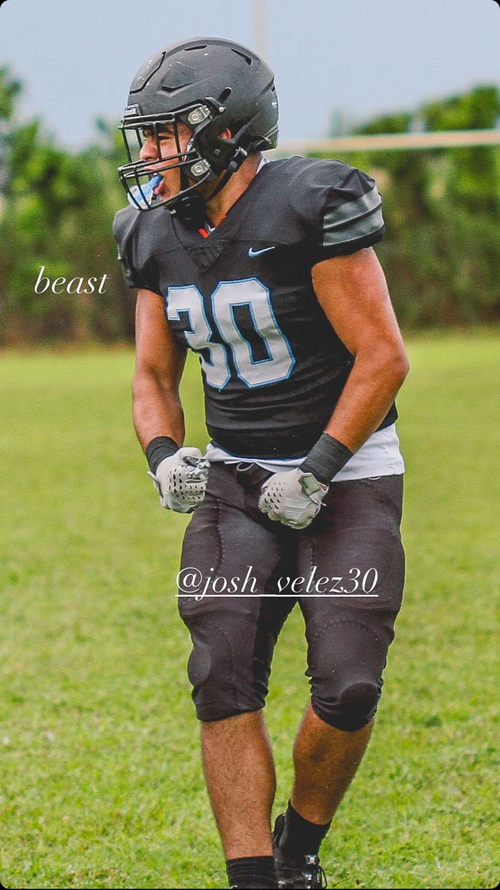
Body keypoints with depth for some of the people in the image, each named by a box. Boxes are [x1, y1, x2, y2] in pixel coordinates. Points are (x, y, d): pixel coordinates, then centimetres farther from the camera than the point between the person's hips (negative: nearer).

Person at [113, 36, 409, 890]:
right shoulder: (159, 237, 3)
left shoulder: (312, 207, -18)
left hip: (346, 476, -5)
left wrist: (317, 470, -18)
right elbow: (154, 377, 12)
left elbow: (382, 357, -15)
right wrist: (164, 457, -8)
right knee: (224, 680, -11)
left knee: (346, 685, -13)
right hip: (234, 482, 5)